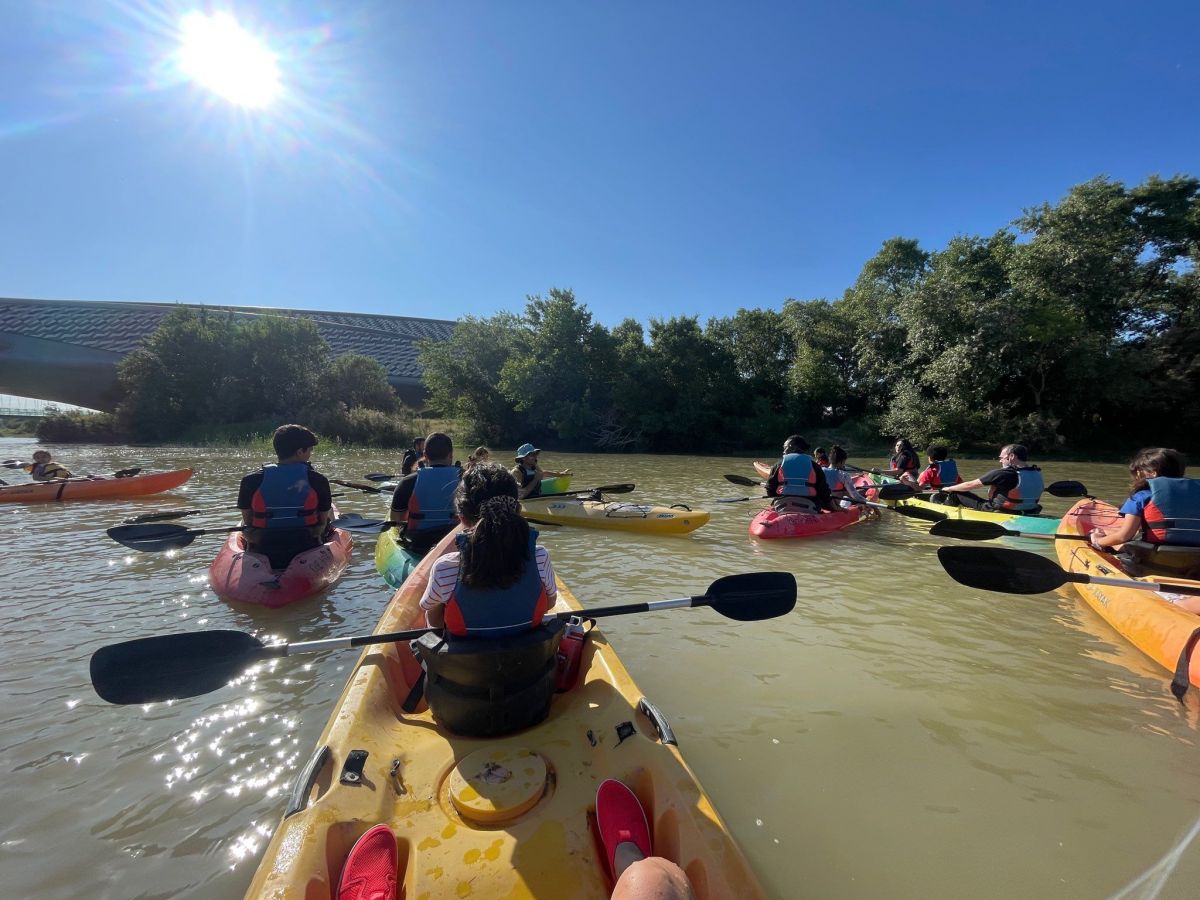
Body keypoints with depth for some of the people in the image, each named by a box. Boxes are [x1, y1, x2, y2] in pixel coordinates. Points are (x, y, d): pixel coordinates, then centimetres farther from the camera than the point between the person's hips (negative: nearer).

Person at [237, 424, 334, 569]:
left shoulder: (250, 481, -7)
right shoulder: (318, 480, -11)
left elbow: (247, 522, 2)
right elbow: (323, 522, -2)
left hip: (262, 559, 2)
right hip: (307, 557, -1)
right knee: (330, 506, 28)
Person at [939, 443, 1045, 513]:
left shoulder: (1002, 474, -19)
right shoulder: (1038, 474, 1)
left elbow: (969, 485, -10)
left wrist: (948, 489, 5)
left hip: (1000, 514, -7)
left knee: (956, 493, 2)